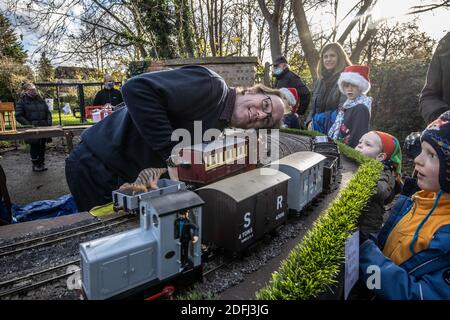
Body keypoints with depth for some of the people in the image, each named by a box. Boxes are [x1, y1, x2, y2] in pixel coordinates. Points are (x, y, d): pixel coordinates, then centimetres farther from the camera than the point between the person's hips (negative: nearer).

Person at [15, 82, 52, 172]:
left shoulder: (41, 100, 13)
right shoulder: (22, 101, 0)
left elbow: (48, 113, 18)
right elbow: (18, 116, -5)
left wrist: (48, 123, 3)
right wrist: (29, 125, -15)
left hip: (43, 128, 4)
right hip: (31, 130, -4)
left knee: (42, 146, 8)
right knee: (34, 147, 1)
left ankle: (42, 164, 19)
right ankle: (35, 165, 15)